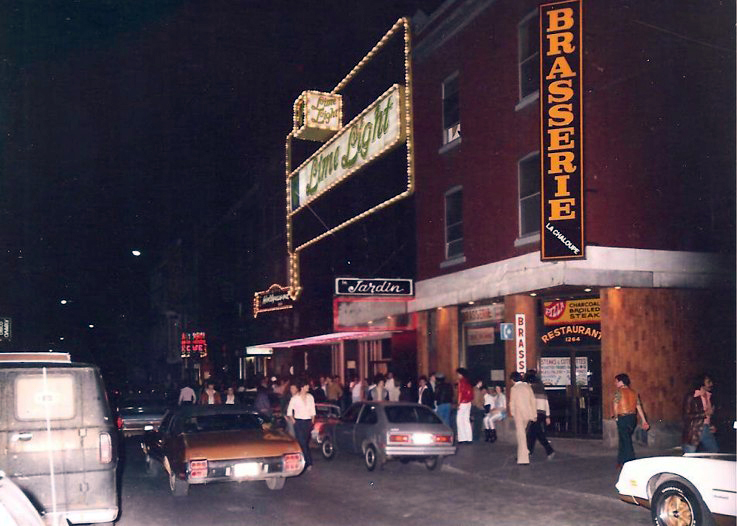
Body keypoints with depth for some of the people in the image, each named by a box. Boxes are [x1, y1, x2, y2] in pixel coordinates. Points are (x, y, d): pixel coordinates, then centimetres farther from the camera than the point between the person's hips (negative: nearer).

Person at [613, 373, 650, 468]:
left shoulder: (619, 392, -11)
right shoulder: (634, 392, 8)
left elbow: (616, 406, -12)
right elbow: (639, 407, 7)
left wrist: (616, 416, 5)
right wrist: (644, 421, 7)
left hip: (623, 418, -7)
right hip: (633, 418, 7)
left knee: (626, 441, 0)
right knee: (624, 440, 18)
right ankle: (621, 461, 27)